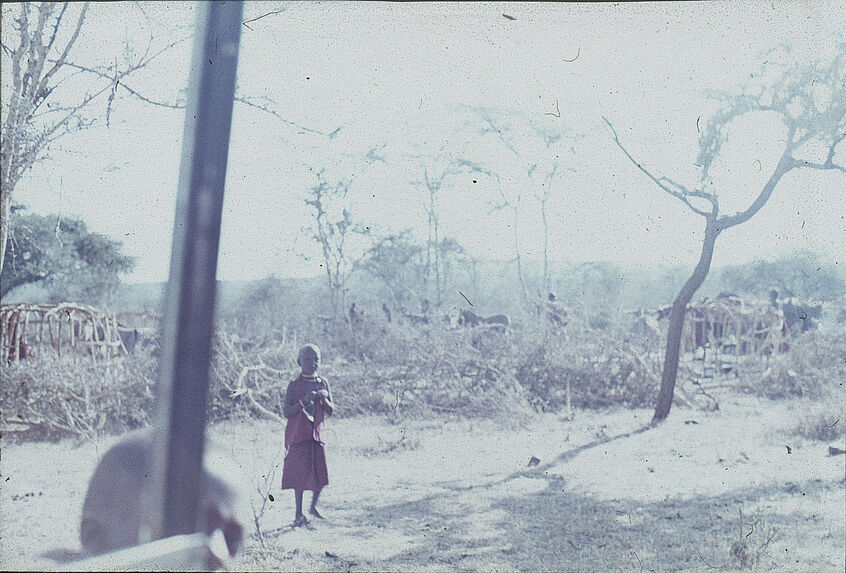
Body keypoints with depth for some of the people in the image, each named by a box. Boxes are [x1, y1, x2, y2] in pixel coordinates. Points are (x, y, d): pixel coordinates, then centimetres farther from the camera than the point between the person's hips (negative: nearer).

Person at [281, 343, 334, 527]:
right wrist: (303, 401, -22)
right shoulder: (294, 385, -2)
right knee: (300, 474, -4)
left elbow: (331, 411, 7)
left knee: (321, 474, 1)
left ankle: (314, 506, 25)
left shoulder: (323, 384, 9)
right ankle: (298, 514, 5)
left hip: (316, 434, 4)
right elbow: (287, 412, -8)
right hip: (298, 435, -4)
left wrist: (324, 399, -13)